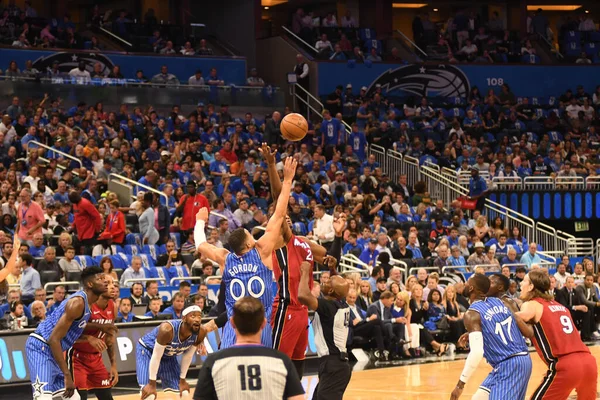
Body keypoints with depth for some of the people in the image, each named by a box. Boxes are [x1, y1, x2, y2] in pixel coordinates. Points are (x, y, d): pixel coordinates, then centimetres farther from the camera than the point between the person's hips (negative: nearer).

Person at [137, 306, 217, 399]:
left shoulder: (201, 333, -24)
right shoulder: (167, 330, -41)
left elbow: (188, 356, -7)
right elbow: (156, 357, -31)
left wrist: (182, 380, 0)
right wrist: (152, 384, -26)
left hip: (168, 355, 6)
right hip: (147, 350, -6)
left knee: (183, 393, 2)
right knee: (148, 392, -21)